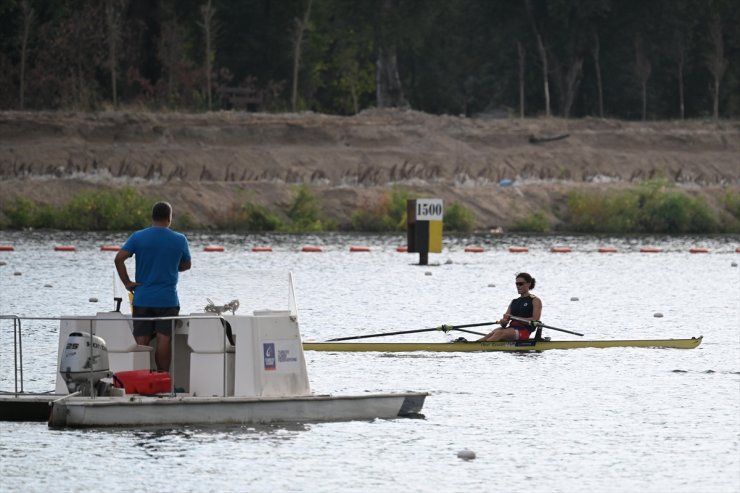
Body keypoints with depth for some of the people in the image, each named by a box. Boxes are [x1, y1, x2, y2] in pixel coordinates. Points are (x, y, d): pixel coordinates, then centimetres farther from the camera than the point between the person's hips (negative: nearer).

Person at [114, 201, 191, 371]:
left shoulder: (138, 237, -2)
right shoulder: (179, 240, -2)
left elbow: (119, 258, -10)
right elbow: (186, 265, 12)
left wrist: (127, 282, -2)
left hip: (142, 299, 1)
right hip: (168, 300, -1)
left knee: (141, 341, 4)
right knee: (164, 339, -4)